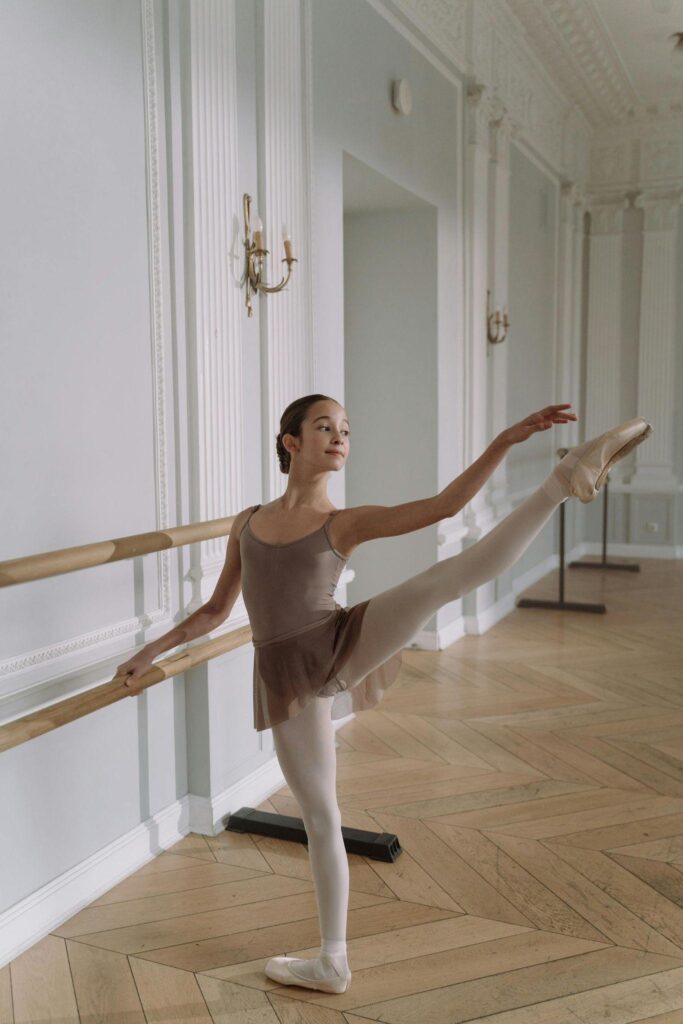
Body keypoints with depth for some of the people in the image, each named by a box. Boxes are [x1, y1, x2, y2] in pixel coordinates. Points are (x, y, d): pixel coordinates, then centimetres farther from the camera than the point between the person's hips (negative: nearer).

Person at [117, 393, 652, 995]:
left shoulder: (345, 523, 2)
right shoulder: (246, 522, 11)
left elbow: (444, 505, -8)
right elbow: (217, 609, 20)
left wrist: (506, 440, -17)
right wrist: (154, 650, 19)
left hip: (344, 644, -2)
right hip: (287, 677, 2)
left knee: (448, 576, -25)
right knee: (320, 814, 10)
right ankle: (333, 962, 26)